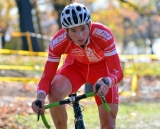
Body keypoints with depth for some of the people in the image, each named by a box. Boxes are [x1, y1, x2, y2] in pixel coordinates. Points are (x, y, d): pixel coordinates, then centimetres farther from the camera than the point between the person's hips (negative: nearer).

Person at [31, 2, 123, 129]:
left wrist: (106, 82, -62)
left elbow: (117, 71, -39)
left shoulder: (103, 35, -38)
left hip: (102, 67, -1)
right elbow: (47, 77, -29)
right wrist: (41, 97, -50)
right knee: (54, 93, -30)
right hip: (76, 65, 1)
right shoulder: (58, 42, -33)